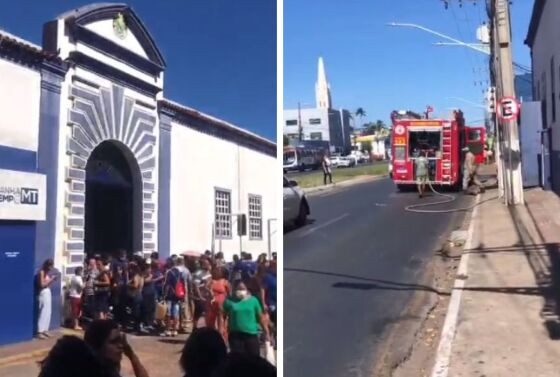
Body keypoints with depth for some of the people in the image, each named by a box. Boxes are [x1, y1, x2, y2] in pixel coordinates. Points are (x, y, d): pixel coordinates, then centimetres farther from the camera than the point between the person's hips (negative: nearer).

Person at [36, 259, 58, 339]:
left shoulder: (47, 273, 12)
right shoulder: (41, 272, -12)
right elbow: (42, 284, -16)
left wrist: (53, 279, 2)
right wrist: (51, 279, -14)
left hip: (48, 293, 9)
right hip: (43, 293, -9)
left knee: (48, 312, 9)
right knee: (43, 313, -8)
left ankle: (45, 330, 16)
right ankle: (40, 332, -5)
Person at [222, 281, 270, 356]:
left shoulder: (253, 300, 2)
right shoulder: (229, 301, -1)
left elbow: (261, 317, 6)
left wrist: (266, 333, 5)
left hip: (251, 335, 1)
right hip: (235, 335, -1)